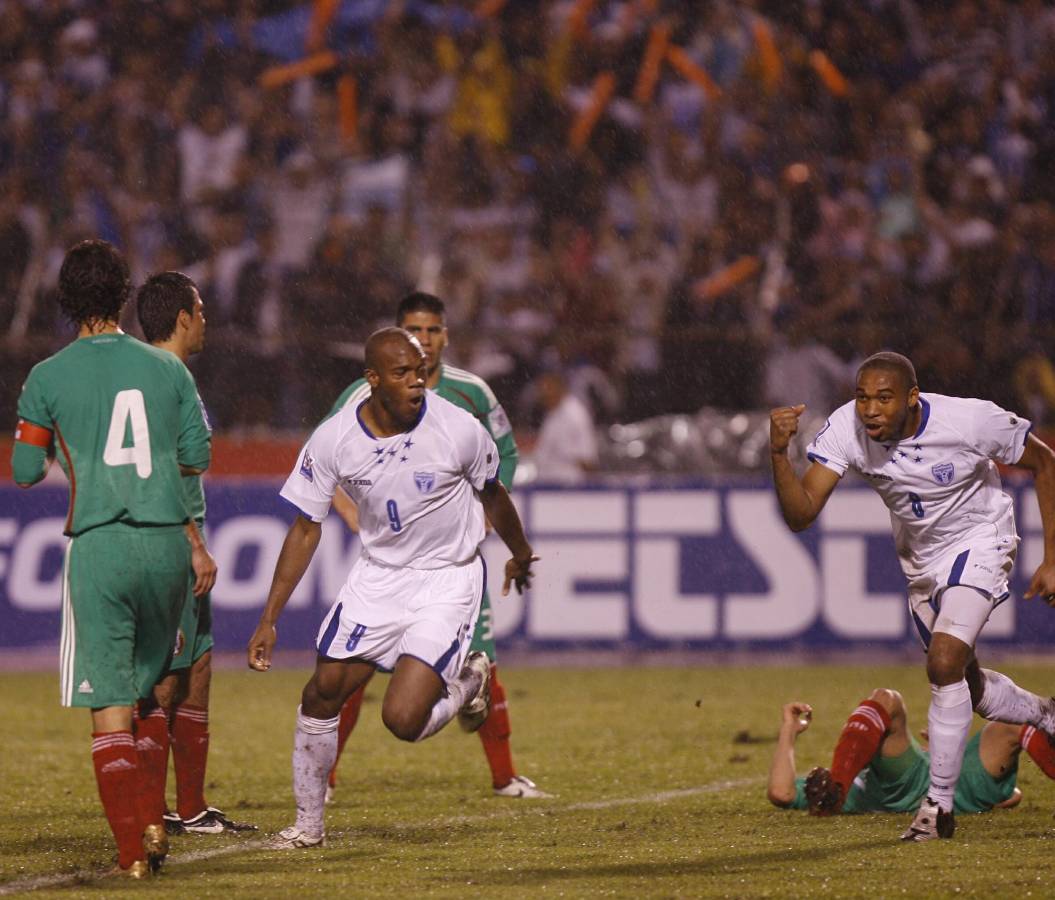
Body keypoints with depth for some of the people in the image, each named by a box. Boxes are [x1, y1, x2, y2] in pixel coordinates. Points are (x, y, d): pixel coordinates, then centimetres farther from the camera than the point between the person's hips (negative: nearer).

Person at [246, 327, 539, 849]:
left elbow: (492, 496, 3)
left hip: (448, 580, -3)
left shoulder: (458, 430, -19)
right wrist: (269, 620, -5)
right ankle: (308, 823, 21)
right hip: (378, 574, 3)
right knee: (321, 696, 0)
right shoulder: (334, 440, -14)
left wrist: (520, 554, 21)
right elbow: (306, 530, -3)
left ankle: (467, 683, 17)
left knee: (402, 720, -17)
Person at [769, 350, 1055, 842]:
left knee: (945, 664, -24)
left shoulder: (971, 421, -30)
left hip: (978, 542, -5)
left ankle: (938, 804, -11)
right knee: (966, 686, 16)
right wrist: (779, 453, -46)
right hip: (920, 558, 5)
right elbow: (800, 514, -28)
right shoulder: (845, 429, -24)